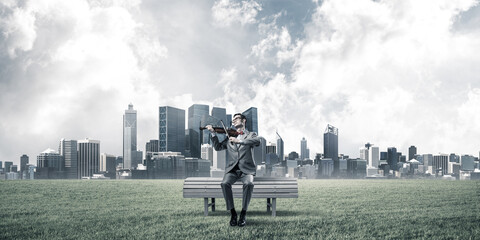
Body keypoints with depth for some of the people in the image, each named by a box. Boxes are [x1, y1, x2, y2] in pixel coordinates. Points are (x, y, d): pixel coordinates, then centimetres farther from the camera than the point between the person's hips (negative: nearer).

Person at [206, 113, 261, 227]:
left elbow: (257, 141, -11)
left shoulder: (251, 135, 12)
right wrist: (213, 133, 2)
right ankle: (232, 213, -20)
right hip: (232, 169, 2)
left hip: (247, 170, -2)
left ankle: (243, 214, -23)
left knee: (249, 184, -34)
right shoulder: (229, 137, 23)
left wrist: (239, 141, -22)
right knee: (225, 183, -29)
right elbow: (218, 147, 14)